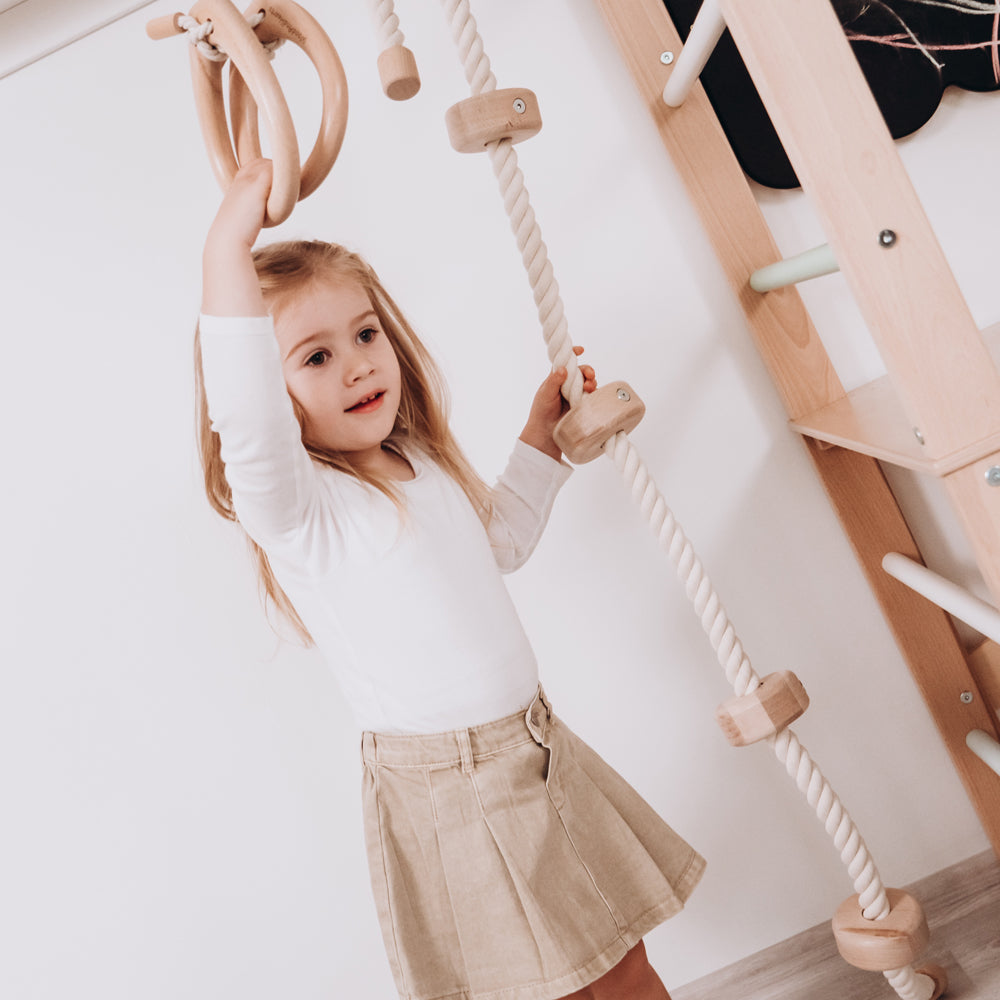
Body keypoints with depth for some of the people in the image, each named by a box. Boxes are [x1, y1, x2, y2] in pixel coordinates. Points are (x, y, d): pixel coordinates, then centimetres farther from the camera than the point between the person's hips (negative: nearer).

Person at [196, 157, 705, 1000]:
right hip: (449, 791, -7)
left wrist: (541, 433, 21)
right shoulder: (295, 504, -18)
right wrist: (229, 253, -47)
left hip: (536, 749, 7)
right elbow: (245, 422, -41)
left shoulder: (422, 465, 7)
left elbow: (501, 540, 25)